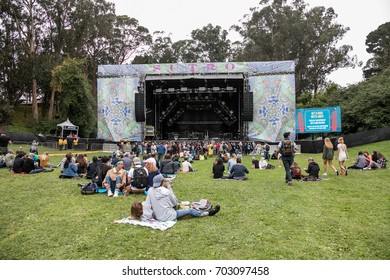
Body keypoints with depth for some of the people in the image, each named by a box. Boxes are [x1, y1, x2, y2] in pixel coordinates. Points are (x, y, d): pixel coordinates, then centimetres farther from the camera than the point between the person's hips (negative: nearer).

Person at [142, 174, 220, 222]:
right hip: (169, 217, -5)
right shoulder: (167, 192, -18)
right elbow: (175, 203, -2)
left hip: (158, 217, 5)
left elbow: (147, 205, -7)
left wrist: (146, 217, 0)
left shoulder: (150, 191, -7)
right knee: (190, 210, 9)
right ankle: (209, 213, 28)